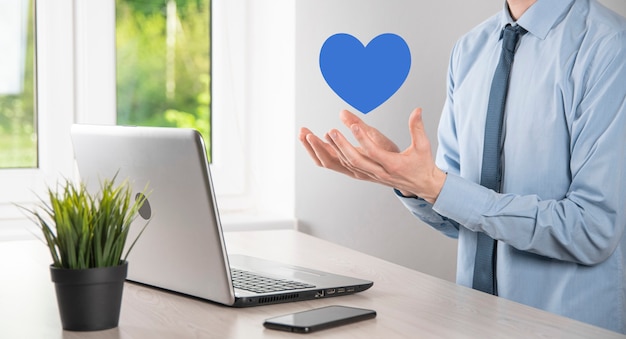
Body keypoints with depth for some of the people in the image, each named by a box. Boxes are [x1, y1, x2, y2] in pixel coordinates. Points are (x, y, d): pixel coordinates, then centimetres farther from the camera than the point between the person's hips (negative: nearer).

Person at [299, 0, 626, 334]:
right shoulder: (470, 49, 4)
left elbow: (593, 230, -20)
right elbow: (457, 218, 7)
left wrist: (437, 186, -22)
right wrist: (403, 176, -14)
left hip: (570, 321, -3)